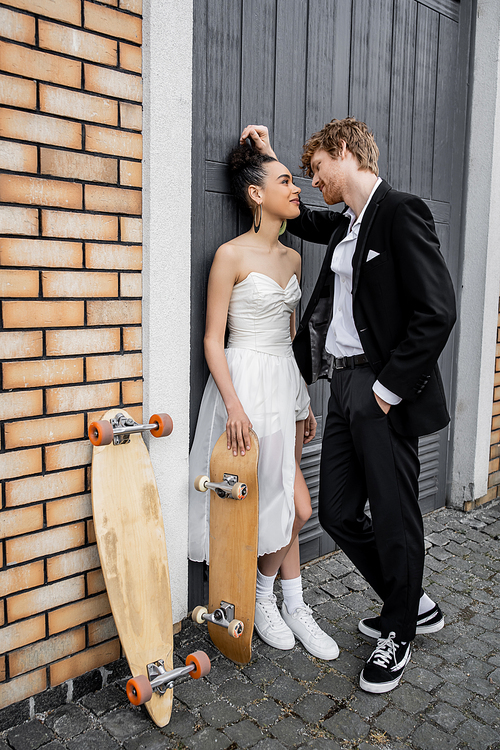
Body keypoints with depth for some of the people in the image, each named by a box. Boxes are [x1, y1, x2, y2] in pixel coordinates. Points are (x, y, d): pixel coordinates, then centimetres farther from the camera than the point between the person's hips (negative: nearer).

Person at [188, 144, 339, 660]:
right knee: (295, 505, 0)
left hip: (286, 381, 7)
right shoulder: (231, 255, -10)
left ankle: (291, 604, 27)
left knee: (284, 504, 11)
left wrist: (304, 399, 16)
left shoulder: (292, 258, 11)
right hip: (247, 381, -6)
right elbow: (212, 339, -11)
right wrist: (234, 405, -21)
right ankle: (263, 600, 25)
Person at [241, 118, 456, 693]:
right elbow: (301, 218, 37)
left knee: (393, 514, 6)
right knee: (337, 513, 12)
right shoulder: (345, 225, 16)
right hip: (342, 385, 9)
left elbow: (436, 312, -18)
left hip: (382, 391, -9)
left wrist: (389, 388, -17)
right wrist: (267, 160, 27)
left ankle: (398, 635, 30)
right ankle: (414, 606, 35)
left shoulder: (401, 212, -10)